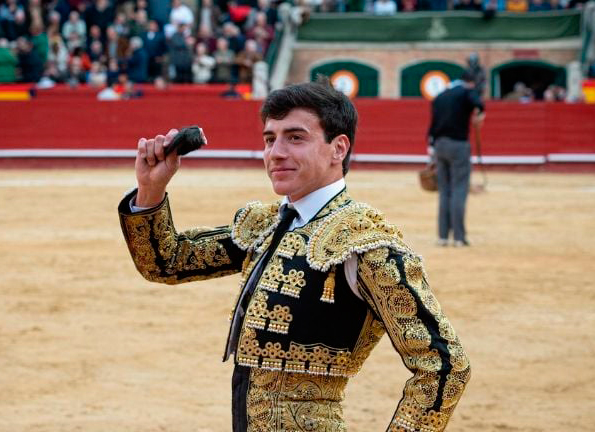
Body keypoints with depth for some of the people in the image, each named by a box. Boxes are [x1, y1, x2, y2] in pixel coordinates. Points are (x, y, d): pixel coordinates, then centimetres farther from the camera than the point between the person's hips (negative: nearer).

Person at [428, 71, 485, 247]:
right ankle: (459, 237, -5)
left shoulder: (439, 97, 17)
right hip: (458, 145, -6)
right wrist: (479, 113, -4)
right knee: (459, 192, -3)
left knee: (444, 192, 12)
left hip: (439, 145, 6)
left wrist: (431, 146, 20)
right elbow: (477, 102, -24)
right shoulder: (467, 91, -2)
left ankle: (442, 236, 11)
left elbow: (433, 122, 17)